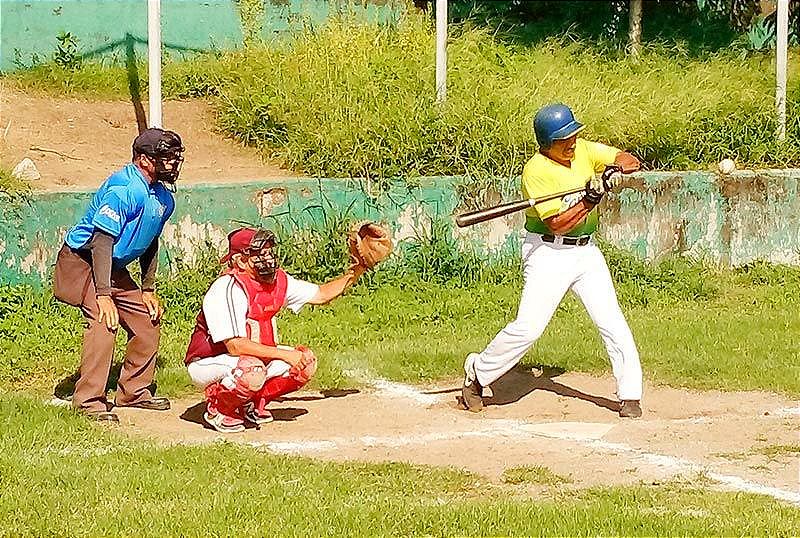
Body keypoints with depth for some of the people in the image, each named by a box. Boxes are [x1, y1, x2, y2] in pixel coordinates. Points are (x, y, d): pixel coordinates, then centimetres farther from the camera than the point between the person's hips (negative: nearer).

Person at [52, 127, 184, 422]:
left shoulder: (163, 197, 3)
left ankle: (134, 391, 22)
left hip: (114, 266, 9)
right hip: (82, 262, -9)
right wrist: (103, 295, -31)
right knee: (103, 322, -24)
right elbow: (102, 242, -29)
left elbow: (150, 243, 16)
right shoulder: (123, 189, -27)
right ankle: (89, 401, -19)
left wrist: (148, 290, 13)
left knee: (147, 321, 8)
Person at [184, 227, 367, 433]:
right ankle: (217, 409, -8)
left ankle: (254, 403, 9)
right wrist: (286, 355, -32)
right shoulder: (227, 289, -26)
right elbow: (235, 346, -32)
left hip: (252, 356, 8)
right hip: (208, 362, -8)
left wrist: (354, 273, -5)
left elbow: (321, 294, 9)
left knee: (306, 361, -5)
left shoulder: (278, 280, -2)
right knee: (252, 372, -37)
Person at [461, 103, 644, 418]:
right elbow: (557, 224, -21)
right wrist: (591, 199, -29)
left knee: (613, 324, -3)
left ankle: (630, 395, 5)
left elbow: (630, 160, 1)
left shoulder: (584, 150, 2)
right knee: (527, 328, -12)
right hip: (548, 253, -5)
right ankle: (477, 374, 8)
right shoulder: (536, 171, -16)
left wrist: (618, 167, -21)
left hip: (586, 252, 5)